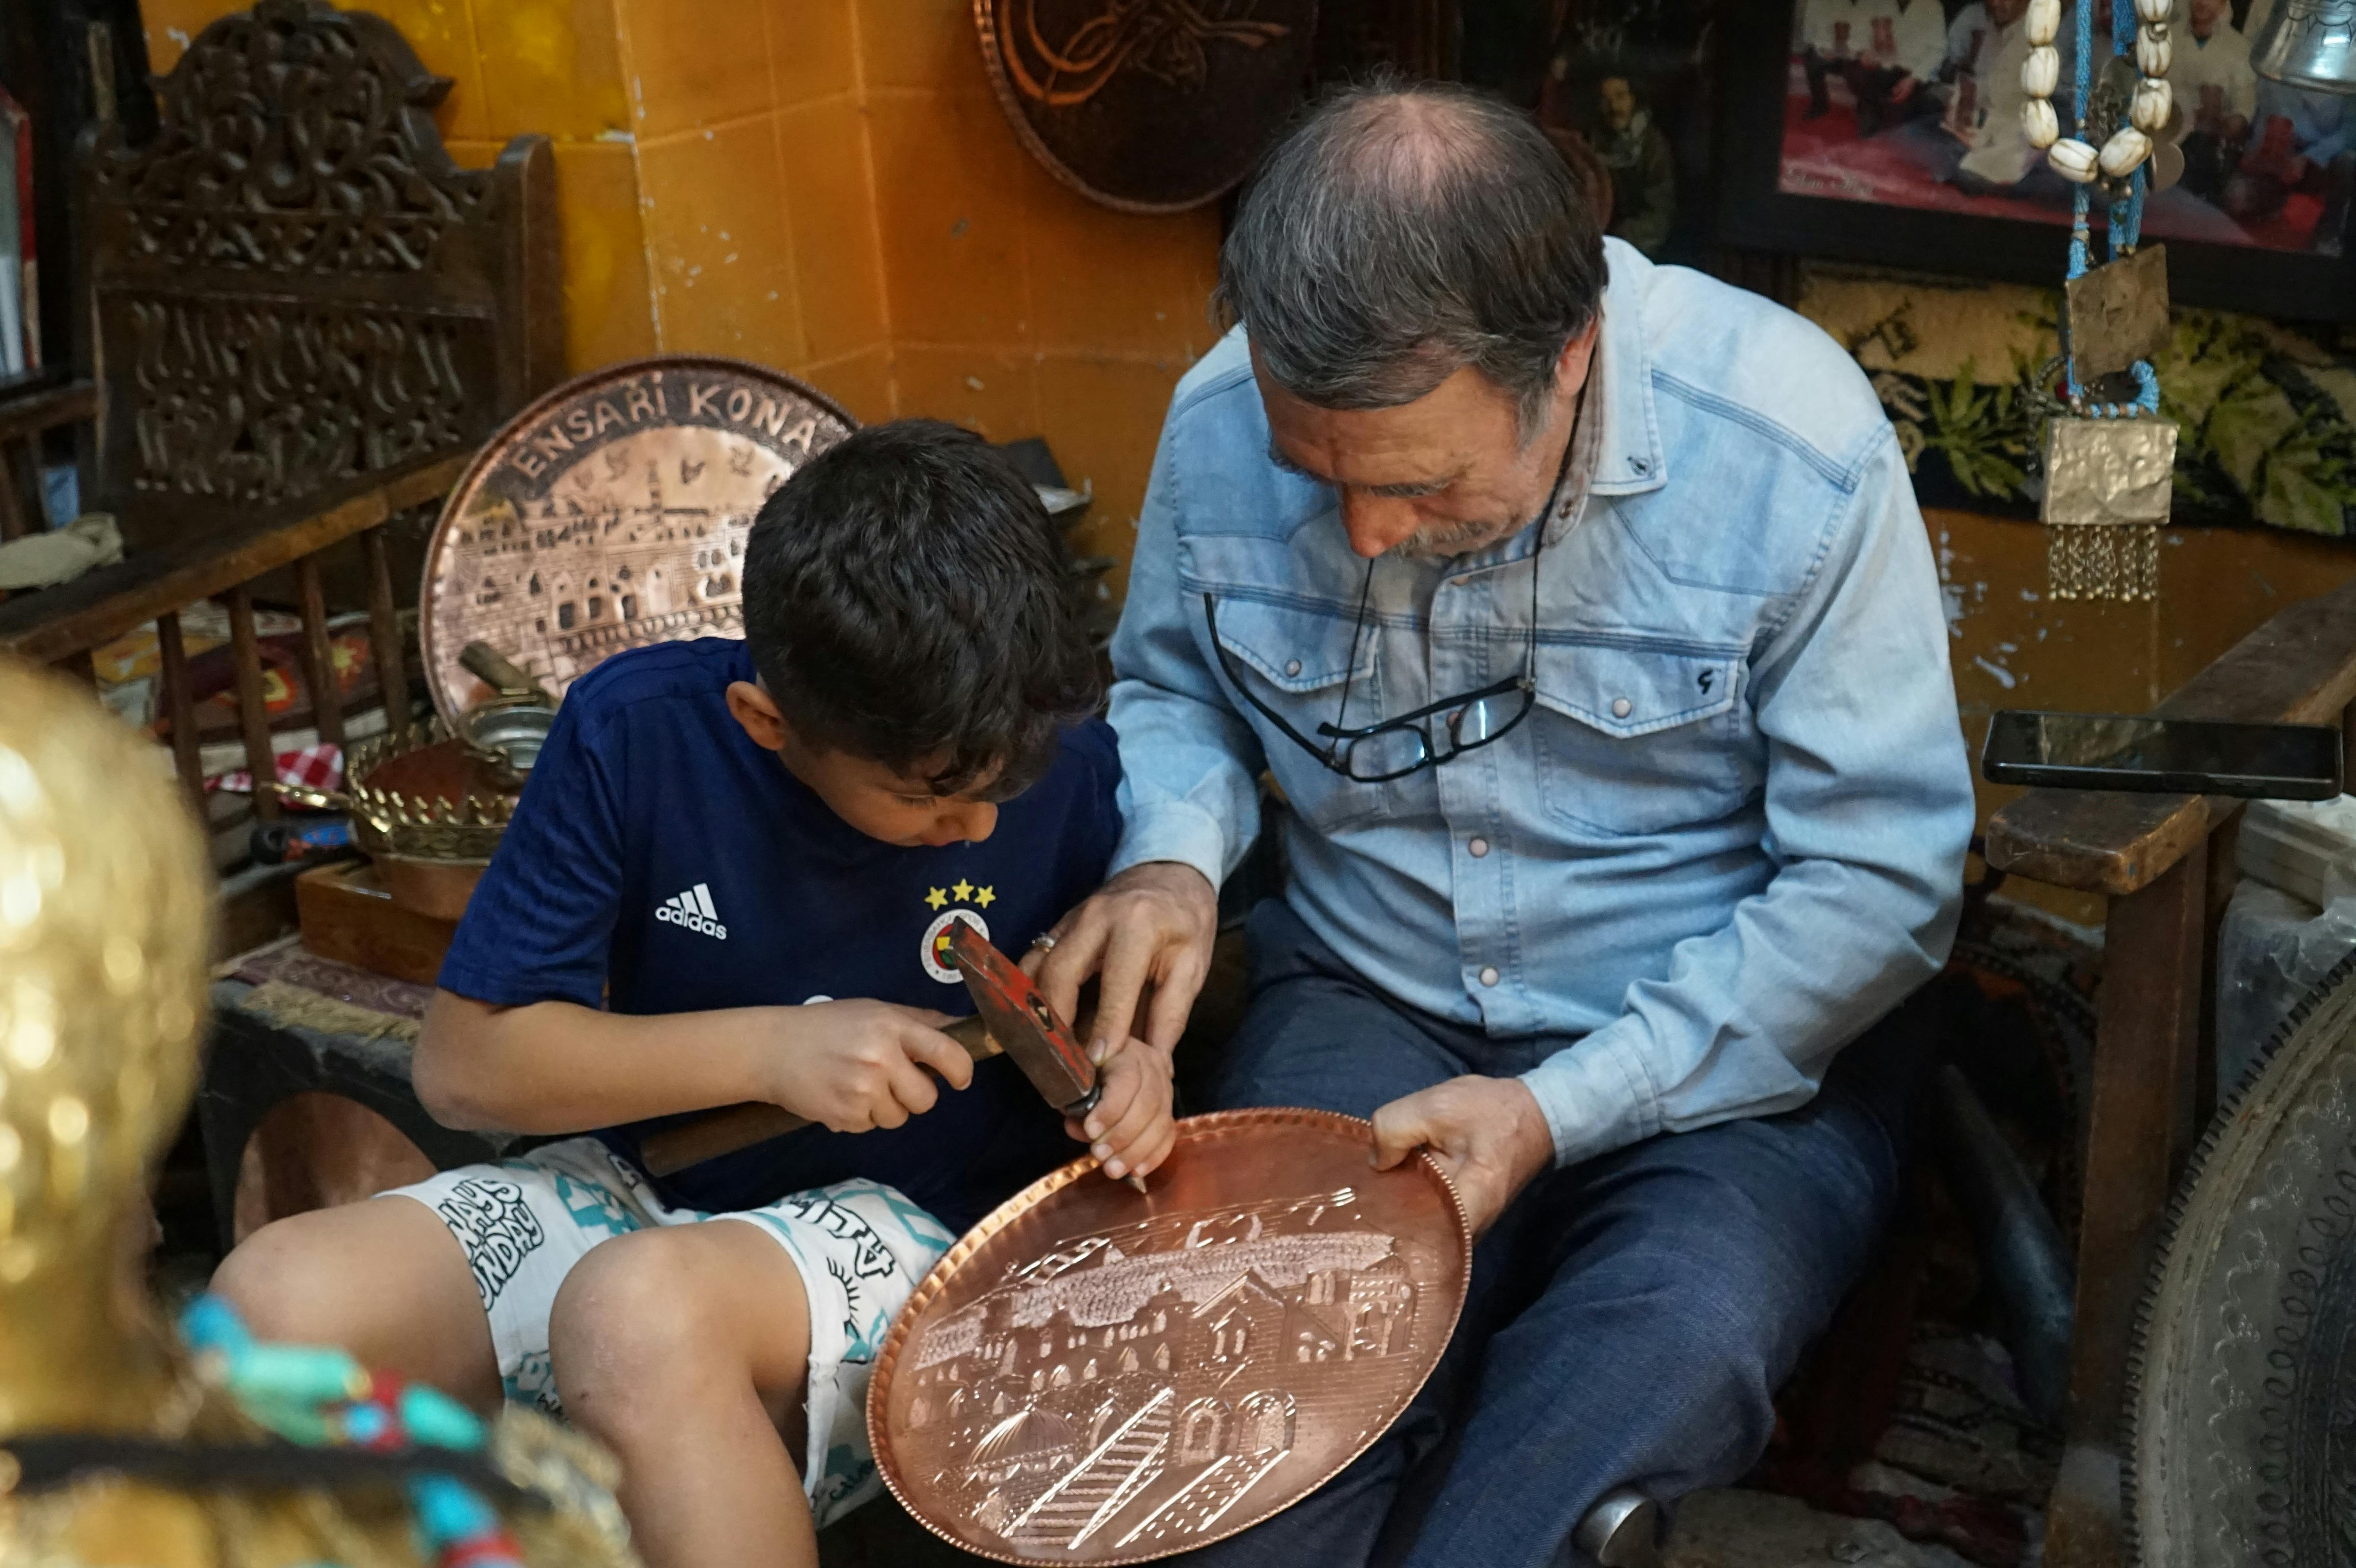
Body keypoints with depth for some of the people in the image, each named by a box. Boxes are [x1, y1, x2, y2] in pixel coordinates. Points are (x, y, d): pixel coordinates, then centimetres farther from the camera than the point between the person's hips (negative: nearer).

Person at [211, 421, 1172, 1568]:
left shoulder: (1060, 764, -10)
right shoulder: (638, 732, -12)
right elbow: (462, 1061, -8)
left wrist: (1126, 1066, -15)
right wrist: (768, 1049, -19)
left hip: (912, 1227, -2)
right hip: (646, 1189, 3)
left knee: (640, 1309, -37)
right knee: (269, 1299, -22)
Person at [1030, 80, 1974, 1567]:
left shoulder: (1797, 448, -20)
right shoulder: (1224, 424, -9)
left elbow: (1881, 881, -14)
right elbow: (1172, 685, 13)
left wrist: (1559, 1111, -21)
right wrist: (1172, 858, -11)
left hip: (1726, 1050, -2)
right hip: (1366, 1006, 2)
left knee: (1674, 1346, -33)